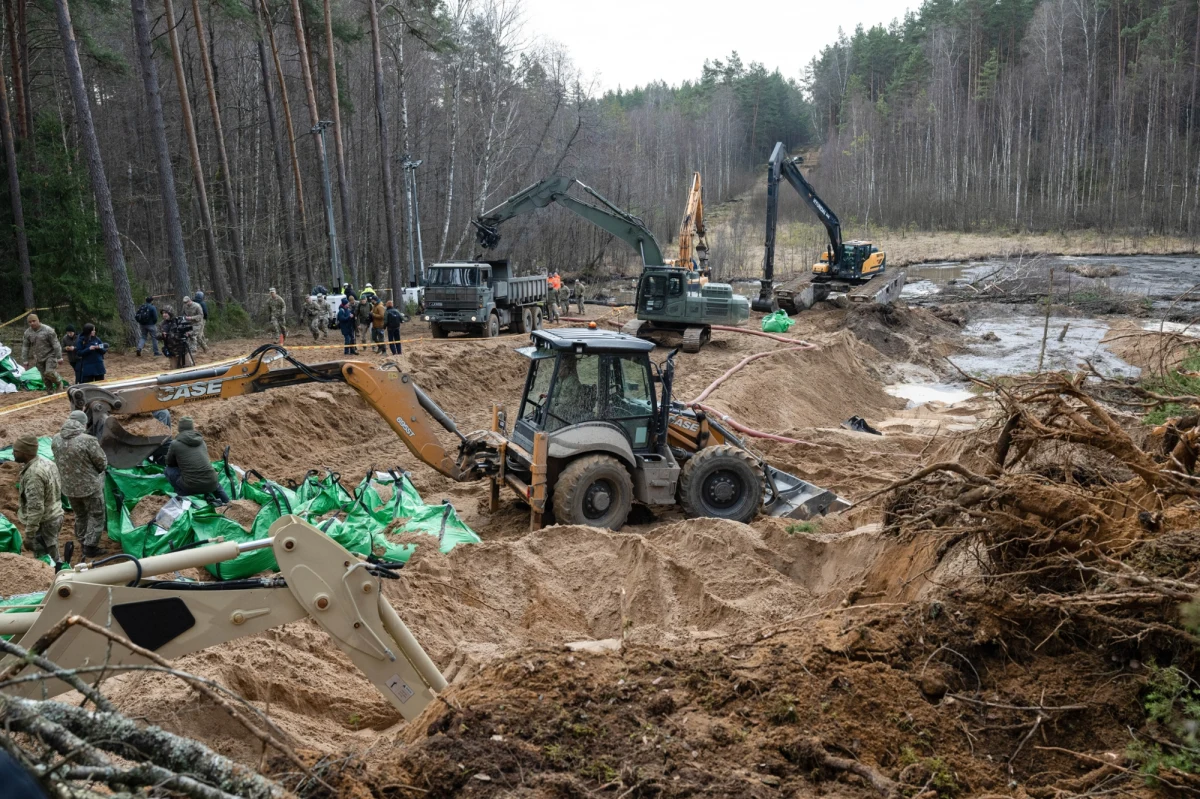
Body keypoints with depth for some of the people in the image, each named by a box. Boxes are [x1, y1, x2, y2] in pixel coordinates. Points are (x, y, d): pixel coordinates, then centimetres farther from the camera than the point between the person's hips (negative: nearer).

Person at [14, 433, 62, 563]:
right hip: (55, 516, 10)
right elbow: (59, 488, 15)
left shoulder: (33, 474, -26)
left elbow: (36, 508, -27)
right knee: (52, 560, 20)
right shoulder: (46, 462, 4)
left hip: (43, 523, -10)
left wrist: (29, 535, -21)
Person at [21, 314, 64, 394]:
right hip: (39, 358, 5)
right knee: (45, 378, 6)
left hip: (50, 355, -5)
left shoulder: (47, 330, -14)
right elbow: (25, 347, 7)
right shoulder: (27, 333, 0)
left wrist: (59, 357, -14)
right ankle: (50, 393, 17)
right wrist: (25, 360, 5)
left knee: (49, 372, -22)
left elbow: (56, 344, -13)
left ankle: (59, 382, 6)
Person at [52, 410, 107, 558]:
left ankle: (82, 543, 37)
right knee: (96, 516, 12)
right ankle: (90, 547, 14)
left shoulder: (56, 440, -6)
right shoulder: (88, 440, -24)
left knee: (80, 515, 24)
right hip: (89, 486, -6)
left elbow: (58, 461, 8)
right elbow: (102, 463, -14)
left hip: (68, 487, 6)